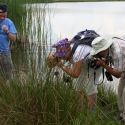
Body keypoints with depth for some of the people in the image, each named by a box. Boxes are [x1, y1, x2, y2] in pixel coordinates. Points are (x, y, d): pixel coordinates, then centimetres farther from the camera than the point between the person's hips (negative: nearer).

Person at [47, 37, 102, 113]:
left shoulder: (77, 54, -43)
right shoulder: (65, 50, -19)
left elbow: (75, 74, -39)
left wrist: (62, 66, -41)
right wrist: (52, 57, -37)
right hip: (84, 64, 8)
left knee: (90, 87, -15)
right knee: (78, 86, 9)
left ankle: (93, 113, -5)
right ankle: (79, 109, 22)